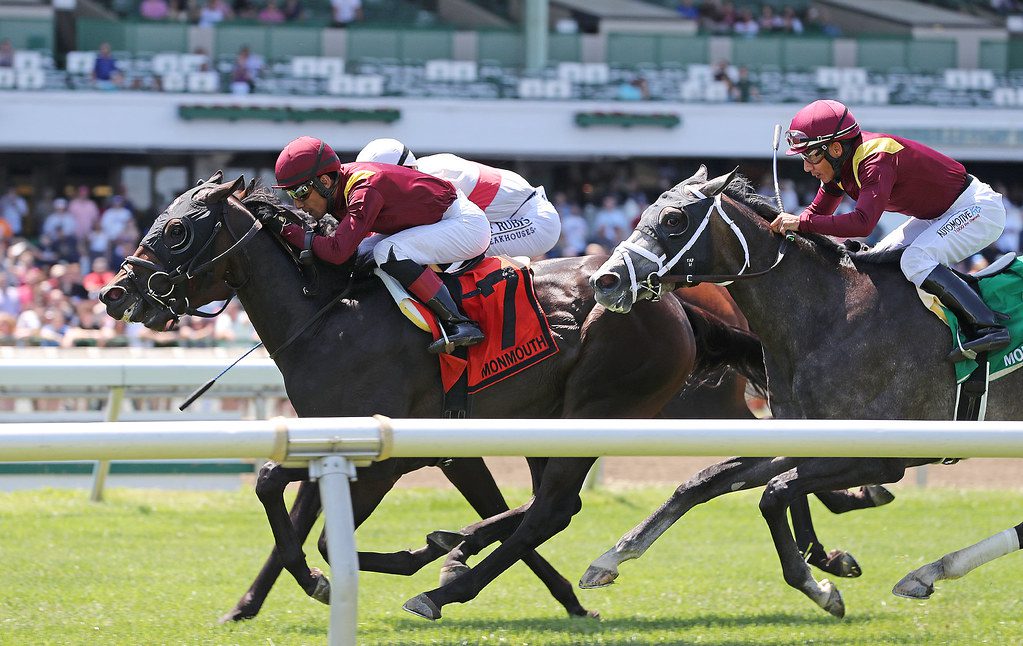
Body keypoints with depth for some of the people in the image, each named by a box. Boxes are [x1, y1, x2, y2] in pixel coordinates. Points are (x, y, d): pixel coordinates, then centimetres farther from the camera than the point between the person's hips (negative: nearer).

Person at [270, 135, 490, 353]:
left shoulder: (365, 190, -30)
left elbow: (338, 251, -39)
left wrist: (286, 230, -31)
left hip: (467, 225, -10)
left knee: (387, 252, -27)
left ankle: (460, 325, -25)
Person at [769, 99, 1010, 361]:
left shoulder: (876, 161, -31)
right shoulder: (841, 163, -2)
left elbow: (863, 223, -43)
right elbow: (817, 212, 9)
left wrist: (801, 222, -41)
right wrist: (782, 225, -9)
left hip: (977, 208, -10)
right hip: (940, 215, 10)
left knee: (915, 260, -28)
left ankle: (989, 327, -27)